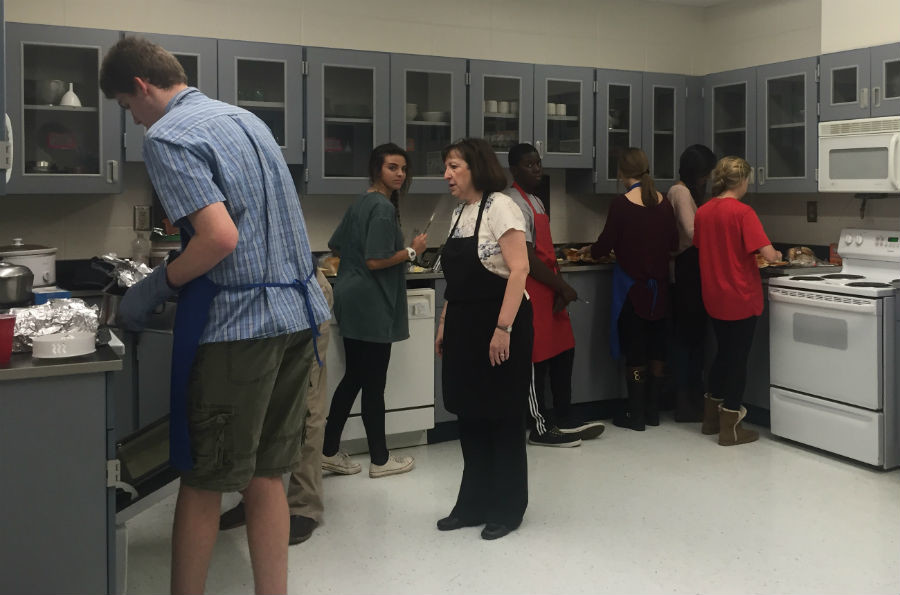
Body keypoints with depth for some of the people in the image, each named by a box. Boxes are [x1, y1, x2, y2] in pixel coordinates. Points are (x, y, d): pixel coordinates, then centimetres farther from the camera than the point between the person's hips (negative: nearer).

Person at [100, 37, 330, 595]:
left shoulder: (167, 137, -10)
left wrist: (156, 285, -6)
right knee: (266, 475, 14)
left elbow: (220, 238, -21)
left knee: (203, 483, 5)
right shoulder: (247, 118, 17)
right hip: (299, 310, 8)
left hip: (237, 320, -8)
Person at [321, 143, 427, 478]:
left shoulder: (361, 204, 13)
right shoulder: (384, 208, -16)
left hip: (352, 301, 9)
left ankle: (329, 452, 18)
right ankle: (380, 460, 12)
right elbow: (376, 261, -22)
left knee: (353, 378, 14)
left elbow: (336, 247, 20)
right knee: (373, 384, 1)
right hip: (371, 304, -9)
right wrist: (412, 251, -11)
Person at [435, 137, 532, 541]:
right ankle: (475, 504, 26)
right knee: (470, 417, 13)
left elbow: (519, 269, -20)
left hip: (498, 329, -8)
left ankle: (507, 509, 18)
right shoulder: (458, 213, 13)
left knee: (502, 418, 4)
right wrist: (444, 325, 15)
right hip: (464, 329, 8)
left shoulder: (498, 207, -12)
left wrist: (503, 328, -24)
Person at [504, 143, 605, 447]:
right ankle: (541, 428, 8)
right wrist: (562, 287, -12)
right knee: (537, 359, -2)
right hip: (531, 292, -10)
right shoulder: (515, 203, -14)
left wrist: (560, 288, 5)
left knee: (563, 352, 13)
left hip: (549, 292, 10)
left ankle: (565, 419, 23)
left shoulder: (535, 200, 17)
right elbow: (527, 258, -20)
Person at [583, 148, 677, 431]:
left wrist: (590, 249, 12)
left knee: (634, 348, 2)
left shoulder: (622, 203, -13)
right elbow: (673, 243, 8)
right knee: (657, 345, 13)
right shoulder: (664, 203, 1)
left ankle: (635, 414, 8)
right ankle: (652, 410, 21)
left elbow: (606, 243, -9)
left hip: (632, 283, -5)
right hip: (659, 283, 5)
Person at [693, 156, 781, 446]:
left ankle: (712, 417, 29)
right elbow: (768, 254, -20)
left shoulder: (702, 212, 4)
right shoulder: (743, 212, -16)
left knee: (723, 352, 20)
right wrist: (776, 255, 1)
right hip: (741, 297, -6)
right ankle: (730, 428, 11)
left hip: (714, 297, 6)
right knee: (738, 358, 4)